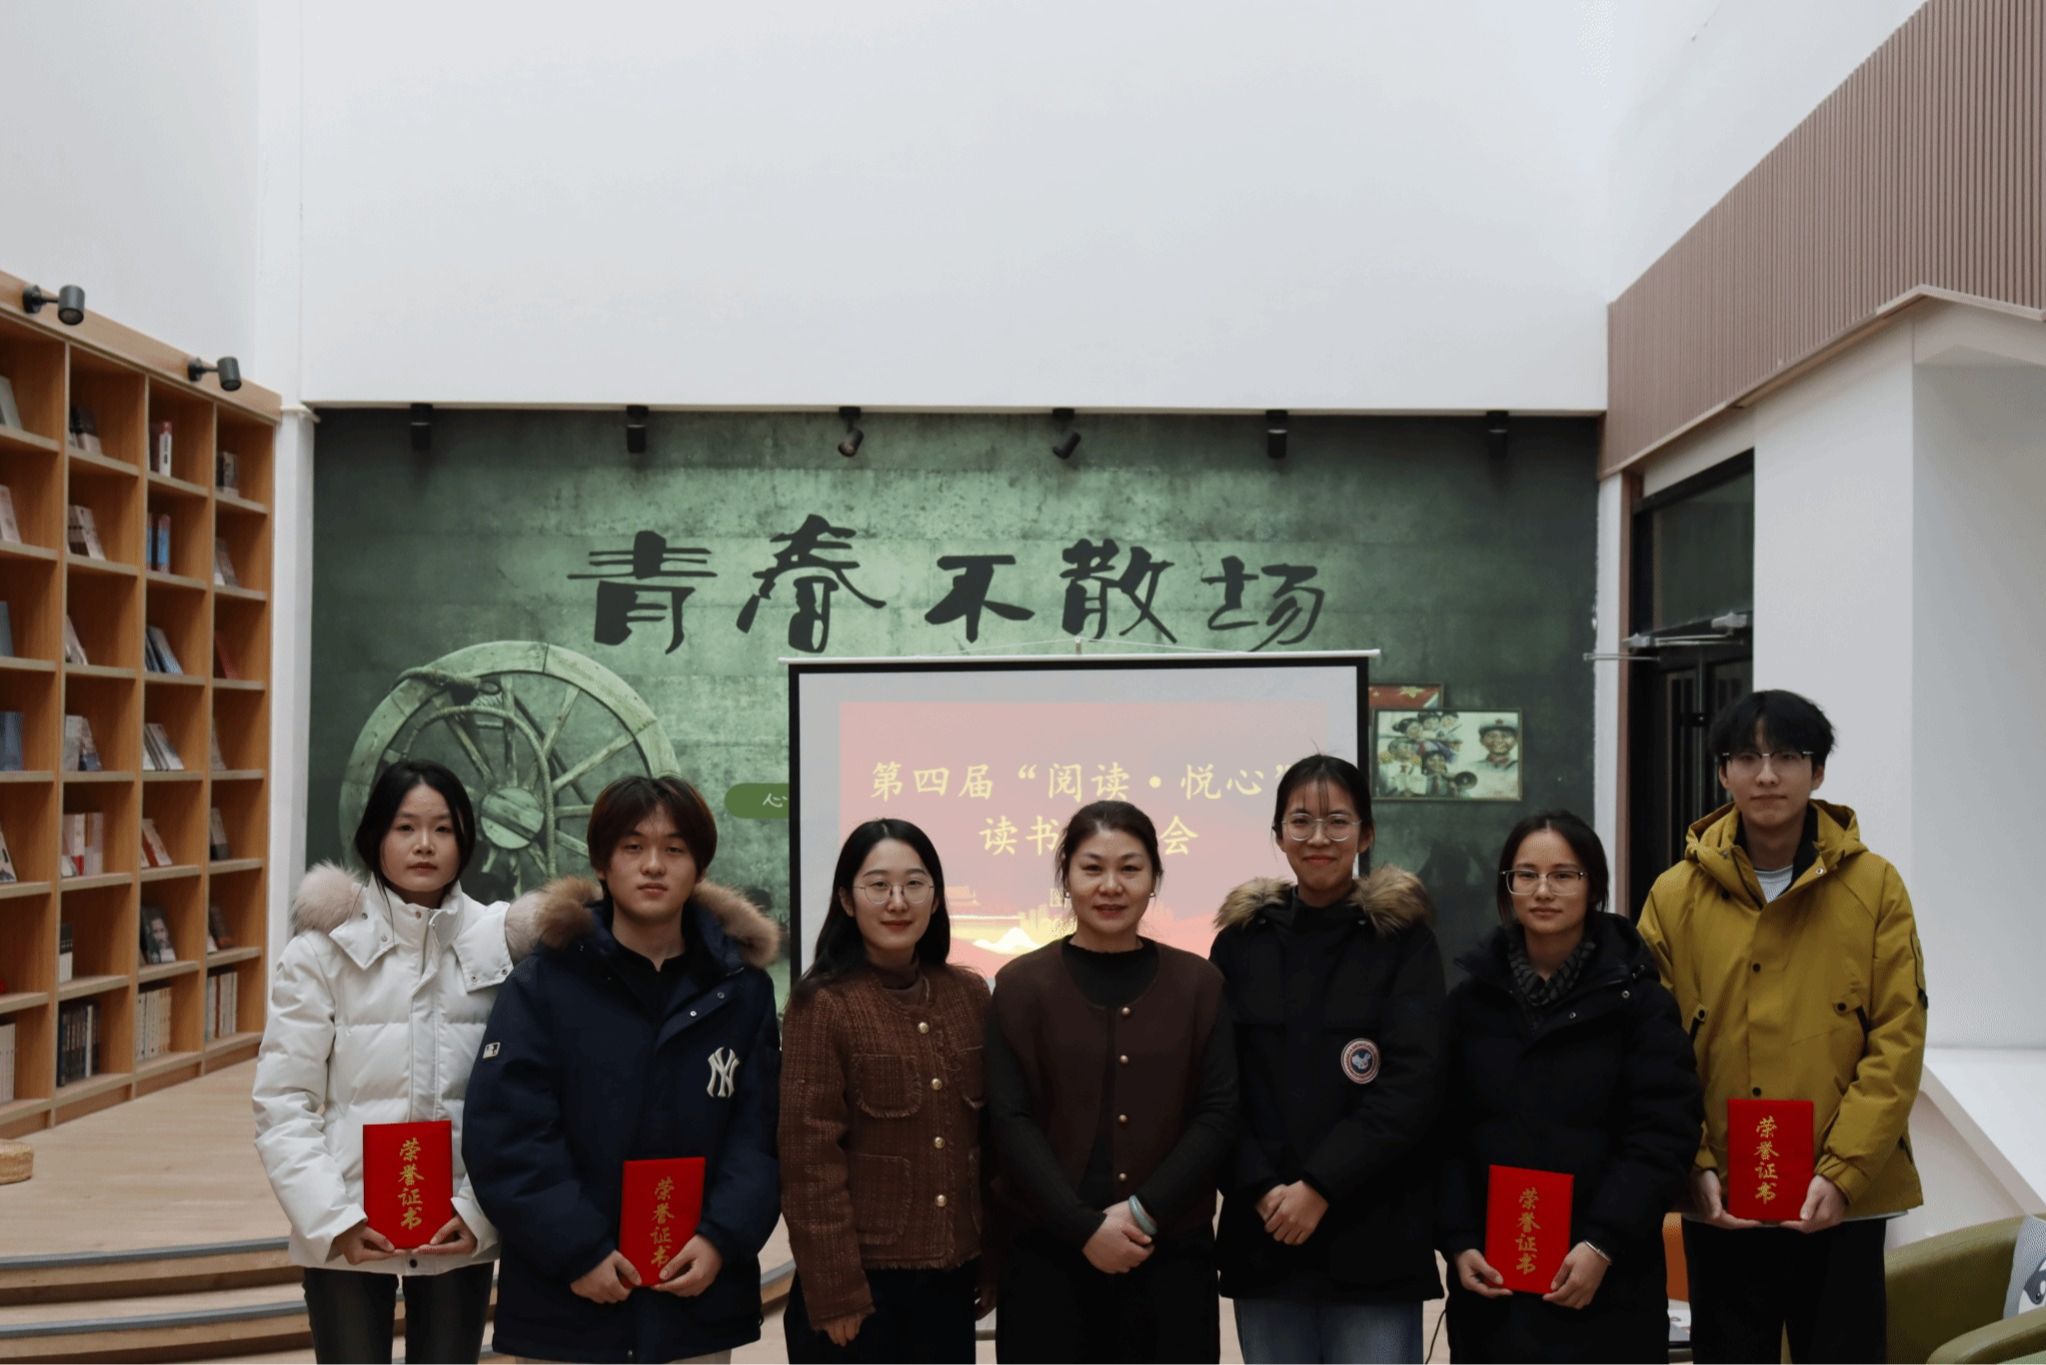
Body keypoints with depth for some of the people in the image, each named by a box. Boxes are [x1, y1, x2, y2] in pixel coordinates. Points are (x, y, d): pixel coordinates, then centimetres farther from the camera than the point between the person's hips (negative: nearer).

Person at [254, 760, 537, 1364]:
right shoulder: (323, 949, -5)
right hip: (347, 1234, -1)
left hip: (460, 1232, 2)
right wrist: (333, 1219, -14)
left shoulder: (500, 945, -1)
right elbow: (283, 1104, -6)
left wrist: (479, 1211, -10)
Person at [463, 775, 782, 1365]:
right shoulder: (543, 983, -4)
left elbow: (761, 1132, 2)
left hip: (699, 1302, 2)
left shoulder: (743, 987, 4)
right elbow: (505, 1134, -9)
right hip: (565, 1305, -2)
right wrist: (576, 1250, -16)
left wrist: (722, 1239, -12)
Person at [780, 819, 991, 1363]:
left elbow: (993, 1132, 10)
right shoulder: (822, 1005, -10)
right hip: (862, 1278, -5)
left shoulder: (970, 995, 5)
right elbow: (809, 1156, -12)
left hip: (952, 1276, 5)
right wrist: (834, 1290, -14)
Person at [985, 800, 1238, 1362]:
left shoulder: (1198, 984, 6)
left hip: (1172, 1253, 2)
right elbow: (1011, 1123, -5)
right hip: (1049, 1253, -1)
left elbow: (1218, 1115, 0)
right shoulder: (1021, 985, 1)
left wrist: (1144, 1211, -12)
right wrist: (1084, 1227, -14)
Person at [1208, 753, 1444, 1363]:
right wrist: (1261, 1188, -10)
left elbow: (1412, 1084, -8)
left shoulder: (1403, 938, 1)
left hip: (1374, 1238, -2)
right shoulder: (1242, 940, 8)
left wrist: (1321, 1186, -13)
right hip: (1264, 1234, 2)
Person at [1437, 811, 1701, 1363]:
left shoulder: (1638, 1000, -1)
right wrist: (1457, 1242, -7)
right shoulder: (1470, 1000, 7)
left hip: (1608, 1284, -2)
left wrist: (1603, 1244, -16)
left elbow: (1663, 1135, -7)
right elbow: (1446, 1135, 5)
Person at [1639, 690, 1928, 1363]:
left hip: (1842, 1200, -1)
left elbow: (1898, 1040, -5)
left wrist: (1843, 1171, -12)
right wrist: (1697, 1167, -9)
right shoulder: (1675, 896, 0)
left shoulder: (1874, 885, -1)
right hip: (1720, 1203, 1)